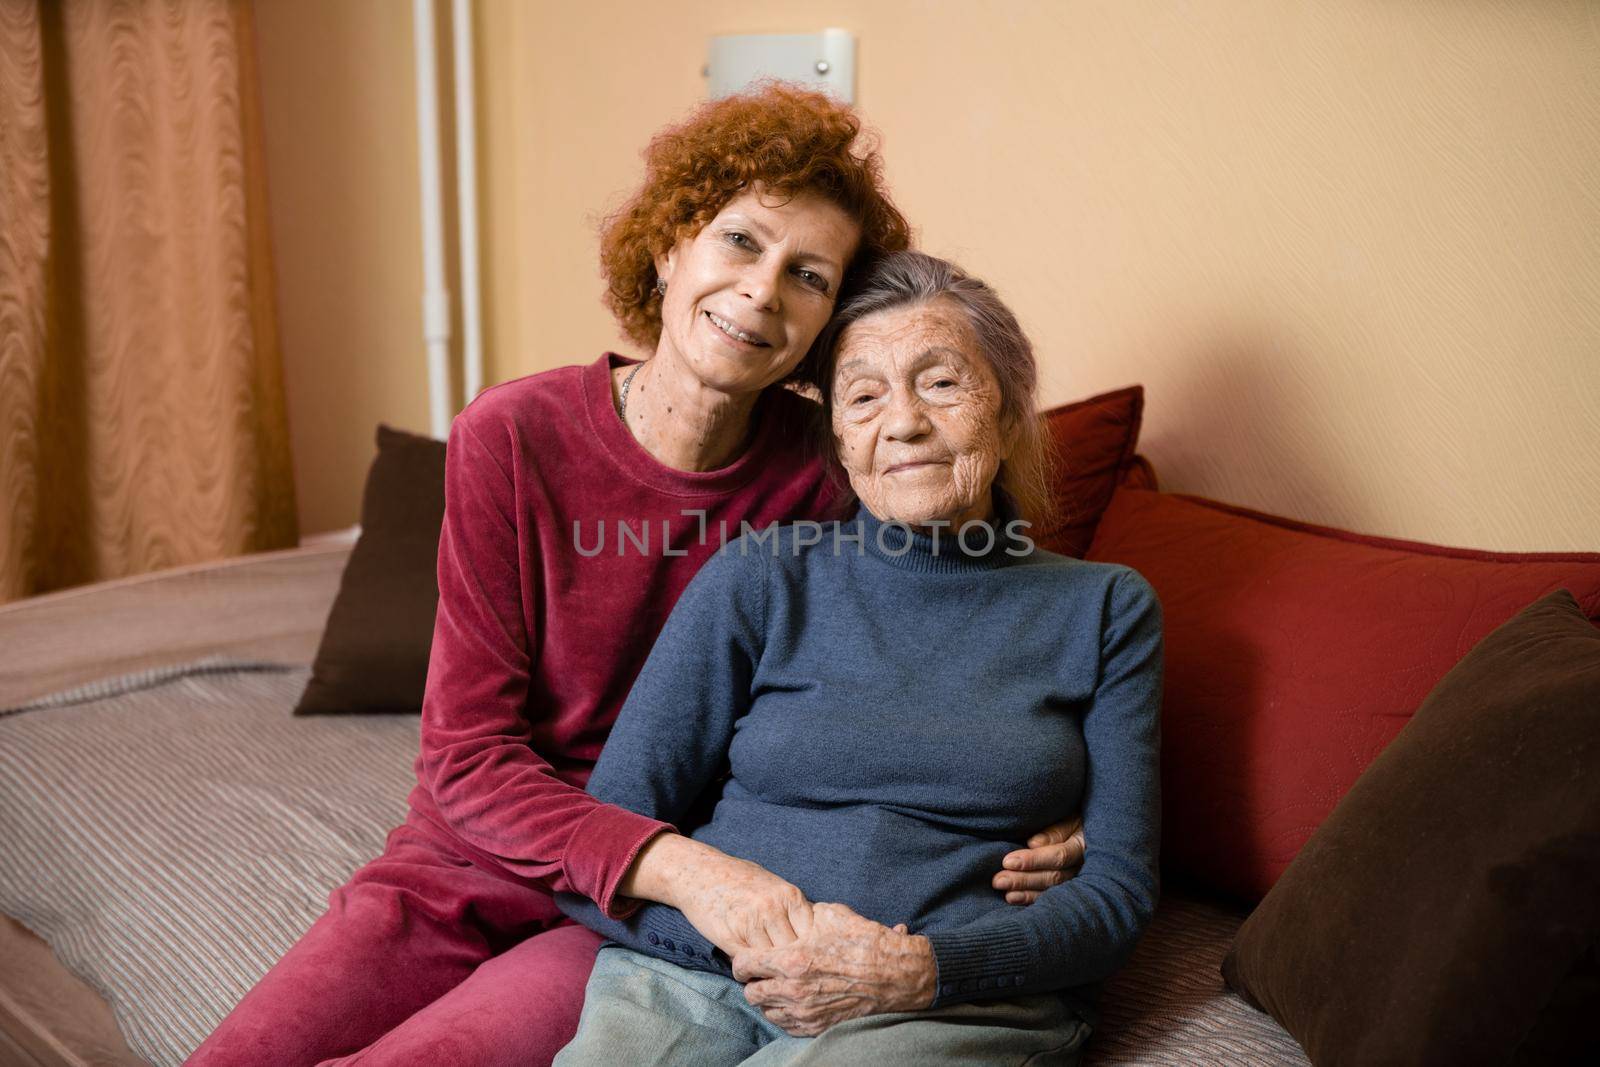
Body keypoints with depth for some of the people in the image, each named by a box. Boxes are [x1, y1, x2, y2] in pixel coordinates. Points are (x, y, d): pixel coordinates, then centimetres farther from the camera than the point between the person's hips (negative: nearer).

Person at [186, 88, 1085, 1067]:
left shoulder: (818, 474, -10)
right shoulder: (513, 438, -11)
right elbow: (465, 757, -12)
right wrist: (678, 863, -27)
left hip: (647, 919, -1)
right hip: (465, 872, 2)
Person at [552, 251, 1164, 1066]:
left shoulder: (1105, 610, 10)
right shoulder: (759, 580, 7)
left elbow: (1119, 886, 4)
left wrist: (920, 969, -13)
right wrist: (740, 943, -13)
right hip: (699, 973, 1)